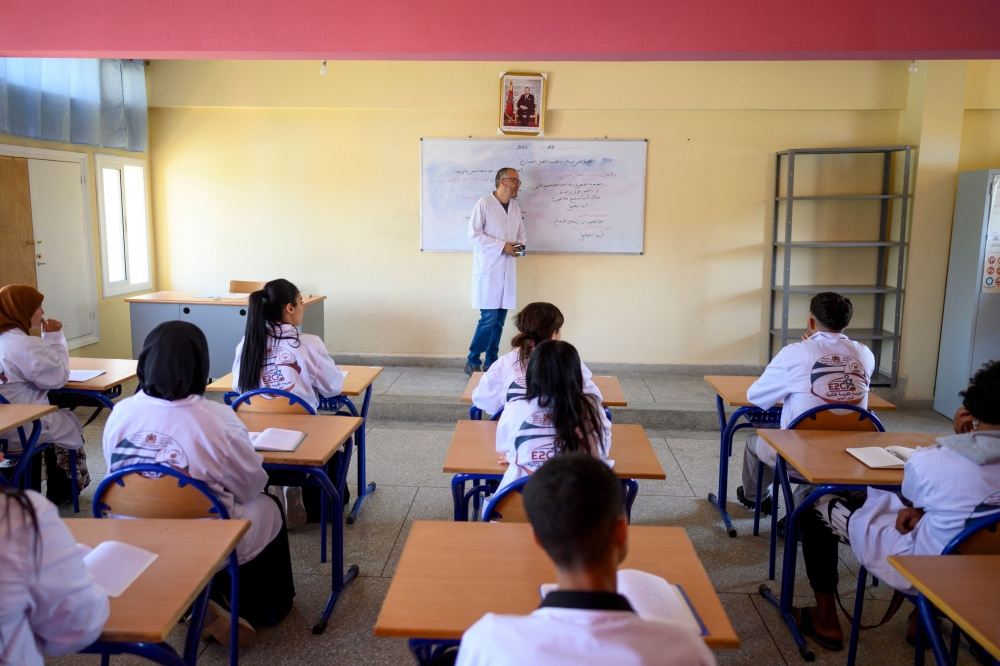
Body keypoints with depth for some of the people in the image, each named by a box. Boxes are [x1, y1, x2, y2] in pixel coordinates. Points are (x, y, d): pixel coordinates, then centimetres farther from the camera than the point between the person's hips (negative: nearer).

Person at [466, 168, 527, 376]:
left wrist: (520, 244, -2)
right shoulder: (484, 204, -8)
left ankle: (491, 363, 17)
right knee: (489, 318, -9)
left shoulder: (516, 207, 12)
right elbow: (474, 235, -13)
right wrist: (502, 246, -17)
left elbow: (521, 233, 21)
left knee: (499, 320, 8)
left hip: (507, 271, 7)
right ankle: (472, 362, 6)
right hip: (488, 270, -6)